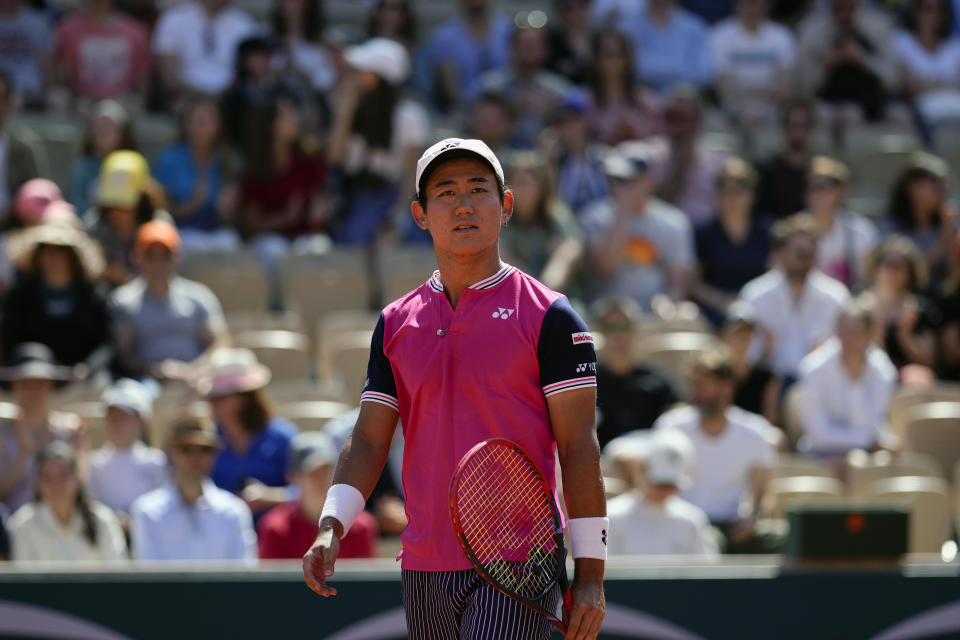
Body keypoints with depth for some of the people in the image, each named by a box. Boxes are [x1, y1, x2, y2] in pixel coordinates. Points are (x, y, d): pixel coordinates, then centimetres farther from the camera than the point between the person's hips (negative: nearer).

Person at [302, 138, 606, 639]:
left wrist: (589, 573, -8)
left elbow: (579, 447, -3)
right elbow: (368, 442, 12)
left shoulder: (549, 316, -1)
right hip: (424, 569, 5)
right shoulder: (395, 324, 13)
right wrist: (331, 527, -5)